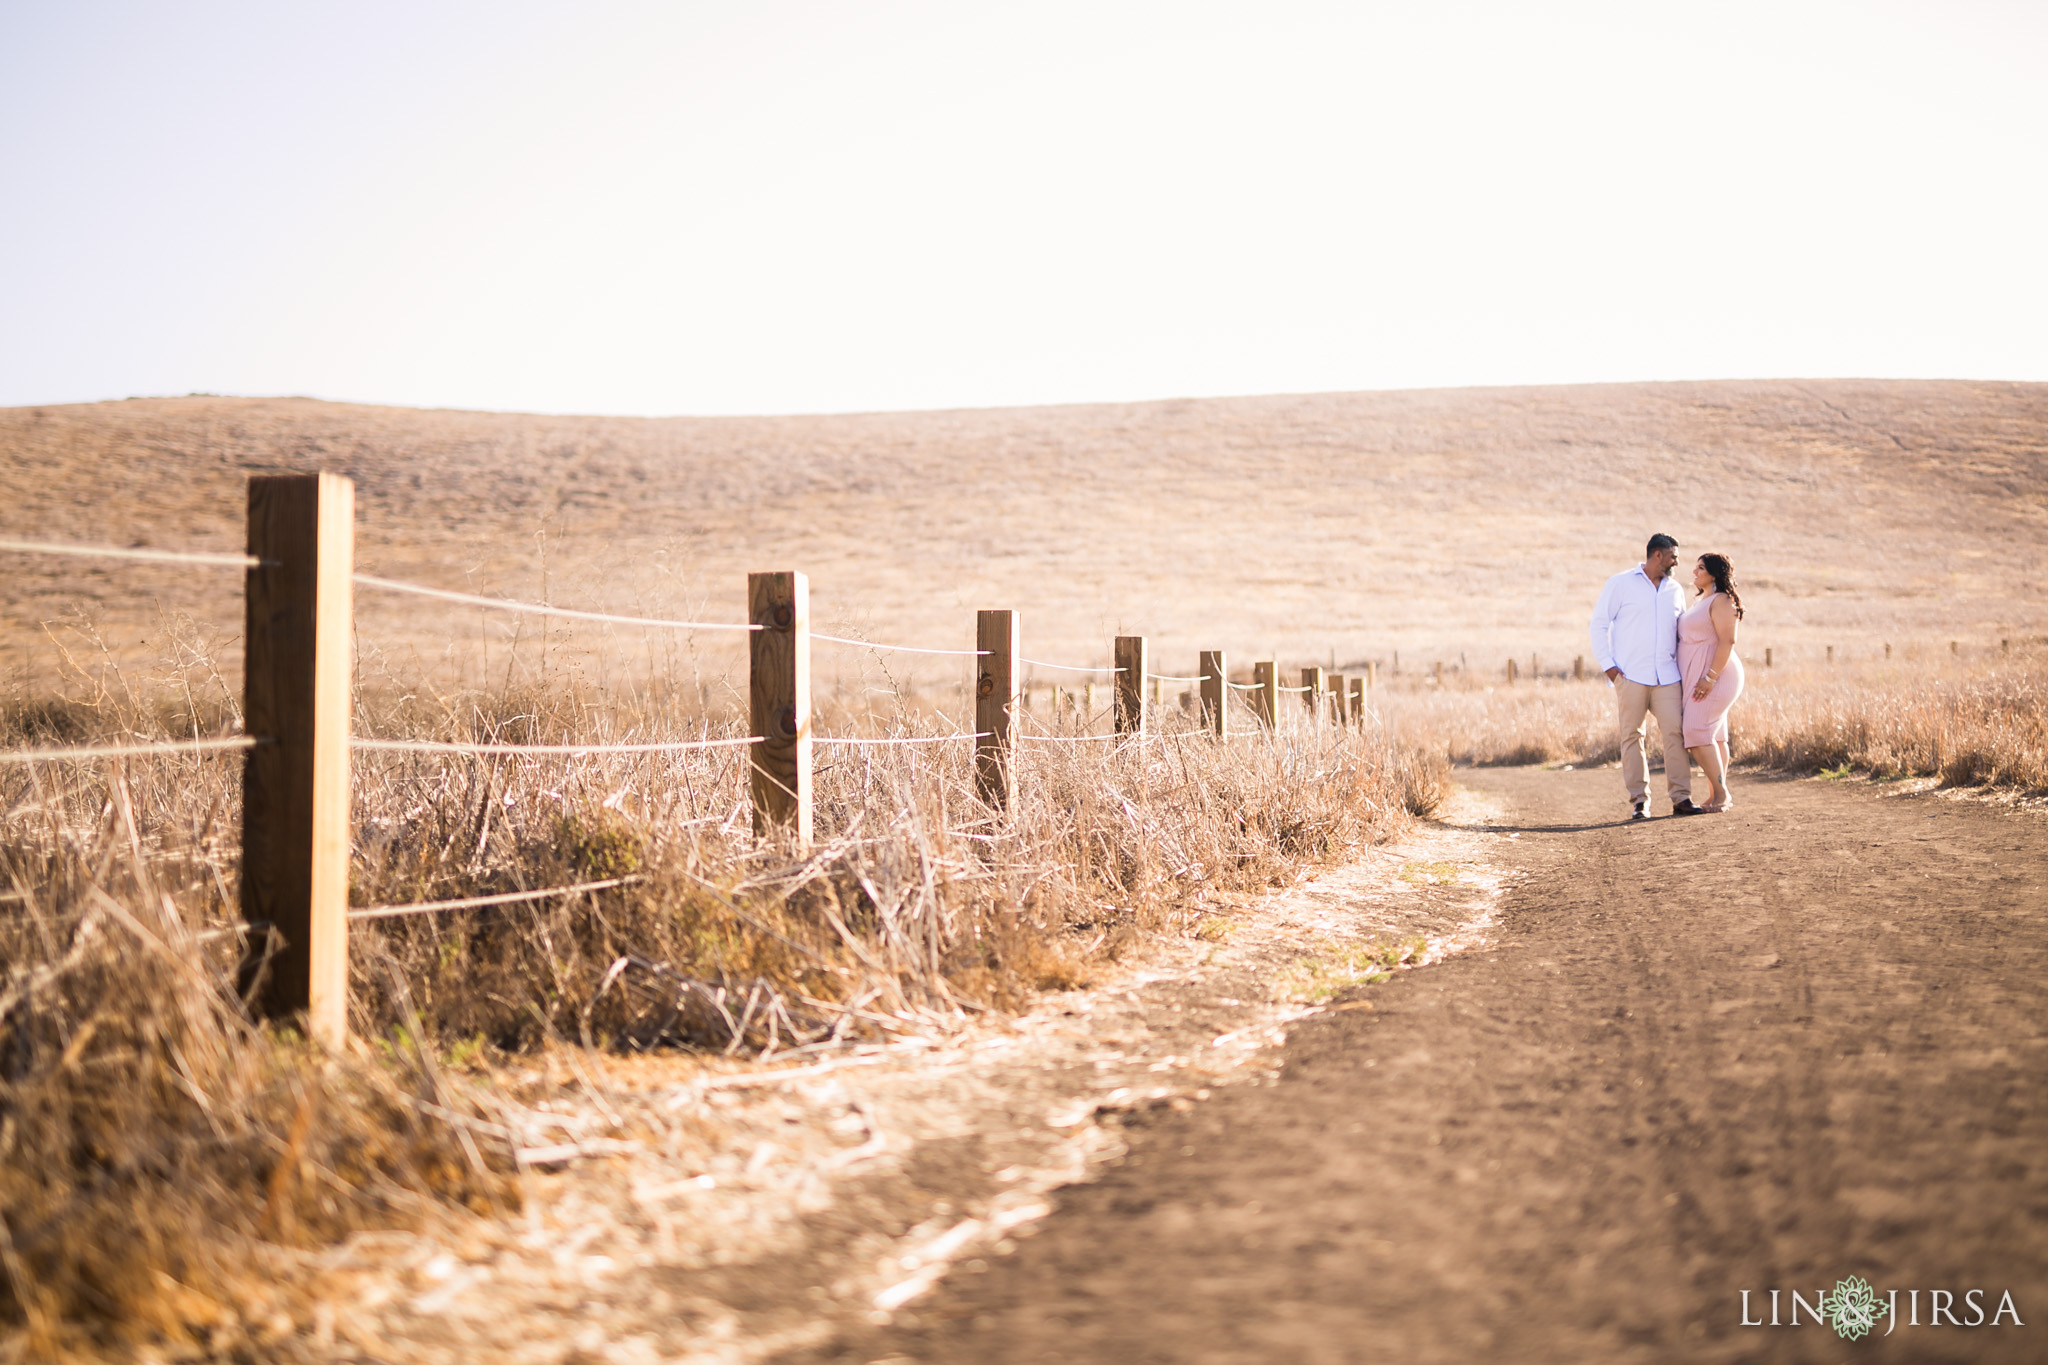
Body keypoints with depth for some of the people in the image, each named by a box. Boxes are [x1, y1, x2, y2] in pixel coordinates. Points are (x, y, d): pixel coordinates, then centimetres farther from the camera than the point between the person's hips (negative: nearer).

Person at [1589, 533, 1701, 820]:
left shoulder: (1674, 590, 16)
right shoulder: (1620, 583, 3)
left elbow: (1682, 632, 26)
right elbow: (1599, 623, 2)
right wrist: (1607, 664, -7)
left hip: (1666, 677, 4)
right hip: (1630, 676, -4)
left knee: (1675, 733, -6)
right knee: (1632, 736, -2)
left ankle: (1681, 798, -3)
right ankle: (1639, 802, 2)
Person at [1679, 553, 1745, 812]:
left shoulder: (1720, 601, -12)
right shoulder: (1701, 601, 19)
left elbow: (1727, 641, -20)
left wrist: (1711, 677, -25)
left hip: (1715, 674, -10)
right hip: (1697, 676, 10)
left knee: (1698, 732, -16)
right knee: (1713, 736, 8)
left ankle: (1721, 794, -12)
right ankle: (1717, 796, 8)